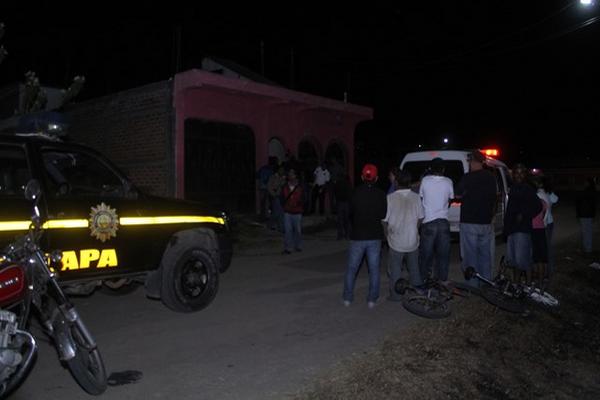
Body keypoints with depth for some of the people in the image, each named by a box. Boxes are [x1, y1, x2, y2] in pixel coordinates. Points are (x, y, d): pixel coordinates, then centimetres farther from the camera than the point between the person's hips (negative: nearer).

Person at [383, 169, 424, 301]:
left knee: (395, 270, 10)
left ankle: (395, 295, 15)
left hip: (396, 242, -4)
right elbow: (420, 218, 4)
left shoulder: (390, 198, -14)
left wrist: (387, 235, 6)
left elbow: (384, 220, -10)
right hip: (413, 241, 4)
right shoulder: (416, 197, -3)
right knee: (414, 268, 21)